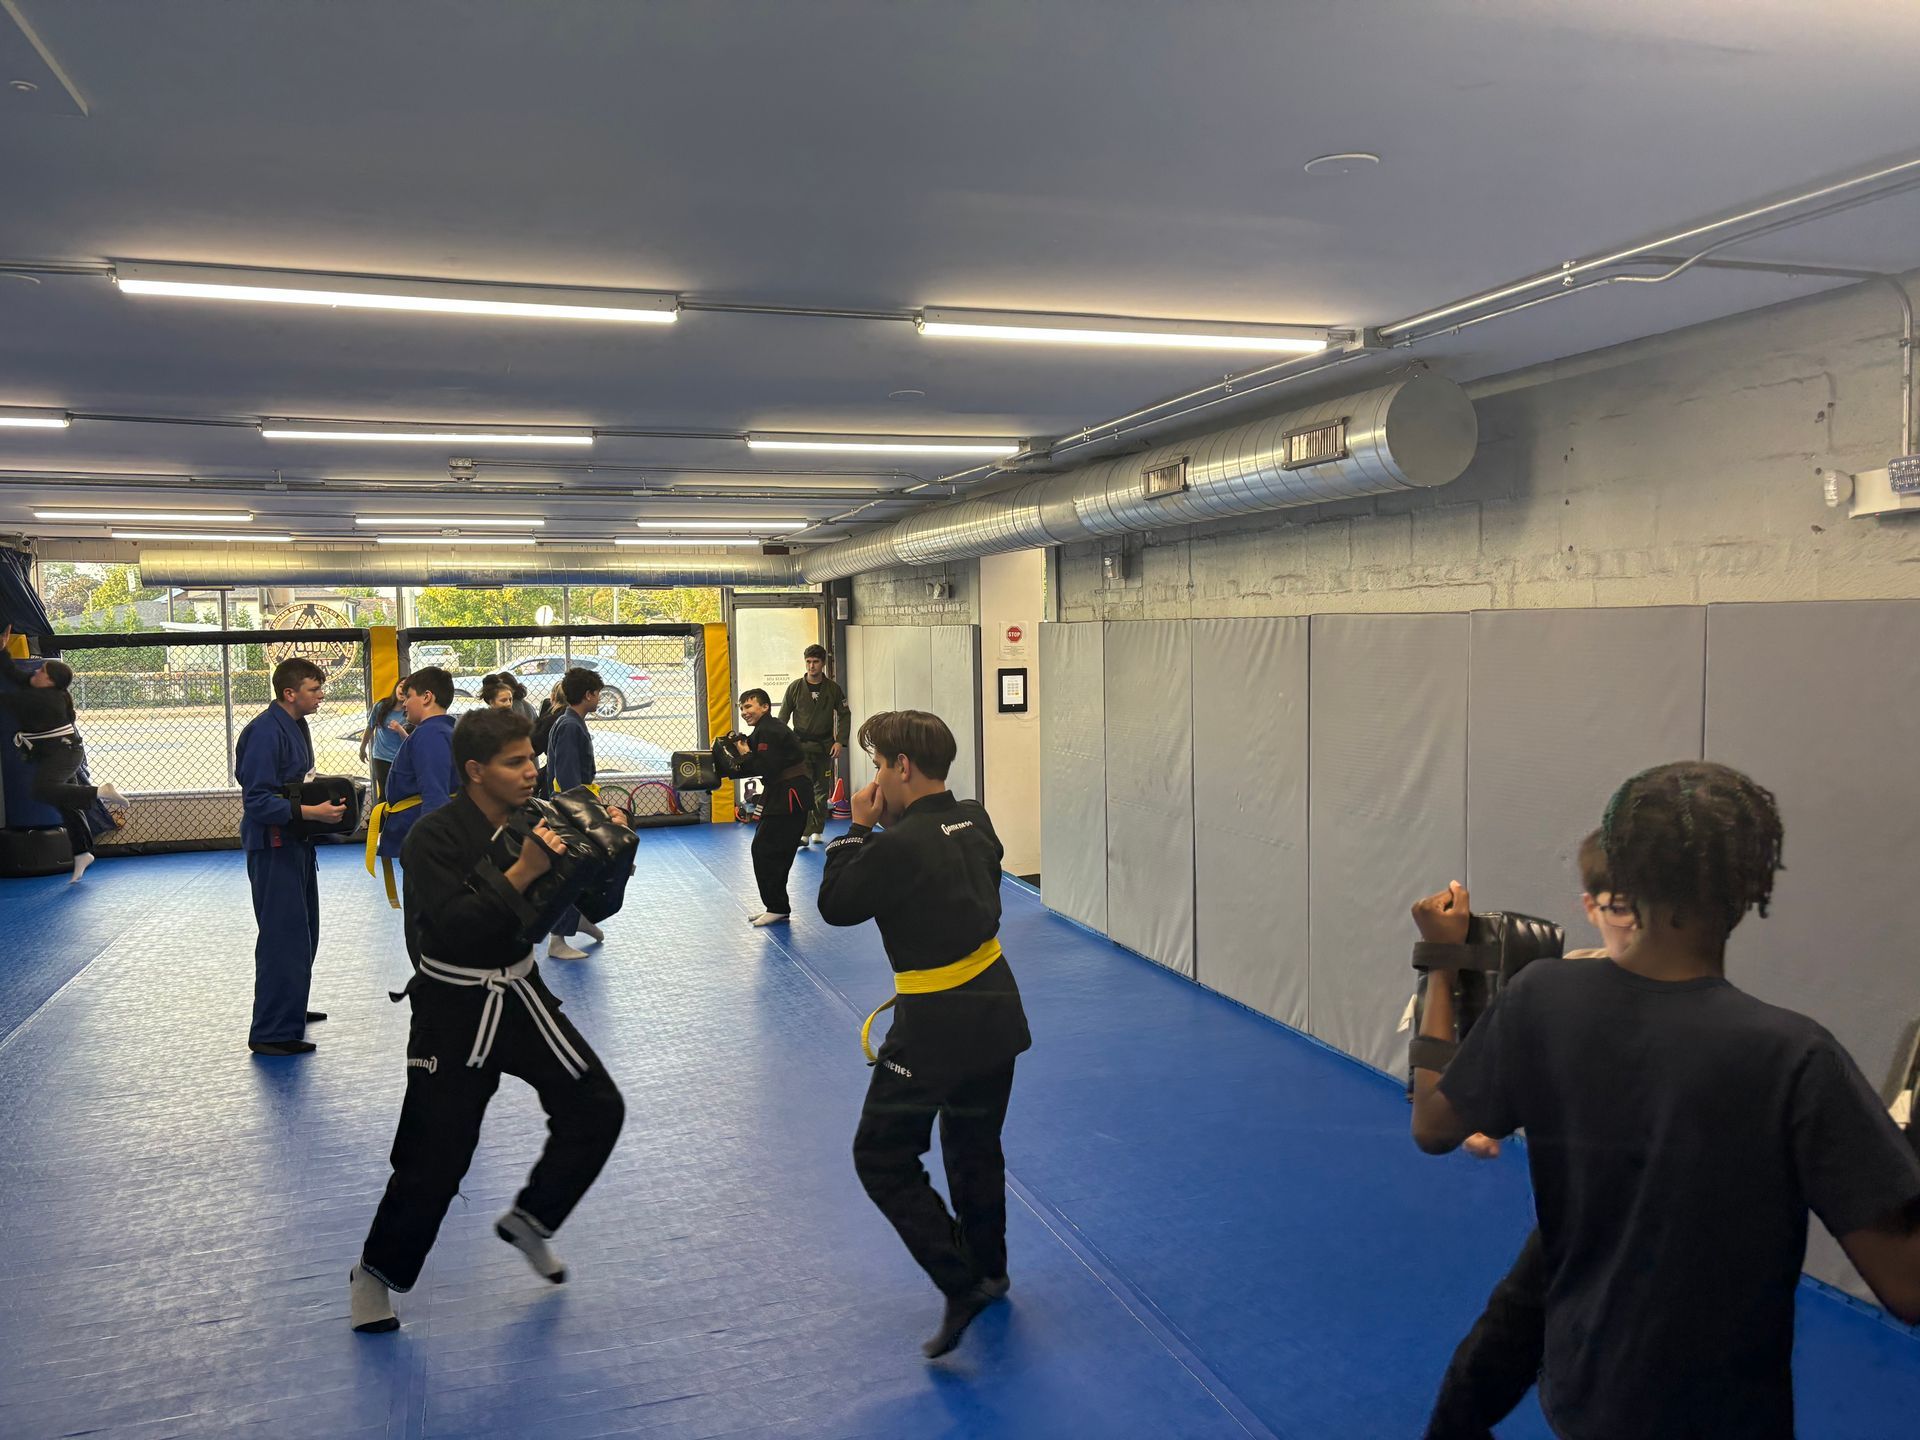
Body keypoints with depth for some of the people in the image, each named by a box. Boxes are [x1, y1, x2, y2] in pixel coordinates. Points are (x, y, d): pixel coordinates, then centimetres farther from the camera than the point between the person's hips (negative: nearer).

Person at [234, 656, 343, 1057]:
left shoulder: (295, 724, 10)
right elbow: (258, 801, -25)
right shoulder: (265, 732, -22)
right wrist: (312, 811, -29)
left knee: (303, 931, 21)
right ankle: (272, 1032, 0)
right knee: (283, 937, -7)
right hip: (272, 846, -10)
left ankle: (290, 1008, 37)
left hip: (296, 842, 11)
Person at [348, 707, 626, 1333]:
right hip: (455, 1012, -6)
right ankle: (376, 1272, 26)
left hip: (521, 995, 6)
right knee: (435, 1156, 0)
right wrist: (521, 873, -34)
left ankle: (529, 1219, 28)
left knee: (597, 1110, 7)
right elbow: (456, 925, -29)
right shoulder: (435, 837, -17)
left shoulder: (533, 822, 0)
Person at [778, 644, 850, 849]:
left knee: (822, 790, 9)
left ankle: (817, 830, 21)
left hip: (824, 746, 2)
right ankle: (804, 832, -16)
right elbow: (783, 718, 4)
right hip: (801, 746, -2)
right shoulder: (795, 688, -2)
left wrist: (840, 741, -5)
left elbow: (845, 715, 5)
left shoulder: (833, 688, 1)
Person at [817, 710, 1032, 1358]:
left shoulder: (900, 845, -23)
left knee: (882, 1158, 4)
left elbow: (836, 904, -10)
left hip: (937, 1026, -8)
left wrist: (858, 829, -3)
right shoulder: (975, 820, 1)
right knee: (976, 1145, 25)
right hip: (997, 1007, 9)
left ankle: (963, 1286, 1)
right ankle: (989, 1272, 41)